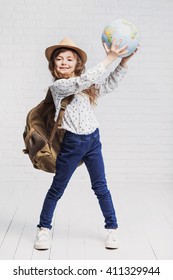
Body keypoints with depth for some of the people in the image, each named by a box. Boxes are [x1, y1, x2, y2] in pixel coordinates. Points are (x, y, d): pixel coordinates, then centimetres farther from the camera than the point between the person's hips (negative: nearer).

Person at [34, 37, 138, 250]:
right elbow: (82, 81, -26)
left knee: (100, 186, 11)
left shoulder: (85, 86, 8)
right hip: (72, 143, -5)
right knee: (57, 188, 7)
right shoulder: (57, 86, -13)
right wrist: (109, 58, -27)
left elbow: (109, 85, 9)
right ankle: (44, 228, 23)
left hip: (93, 139, 5)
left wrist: (124, 61, -3)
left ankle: (112, 228, 21)